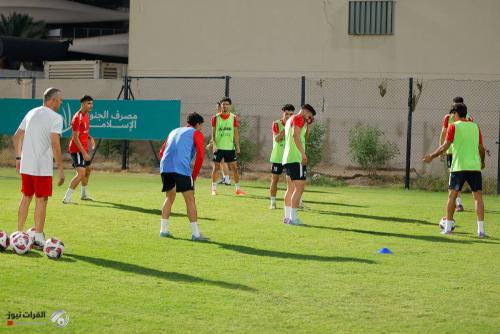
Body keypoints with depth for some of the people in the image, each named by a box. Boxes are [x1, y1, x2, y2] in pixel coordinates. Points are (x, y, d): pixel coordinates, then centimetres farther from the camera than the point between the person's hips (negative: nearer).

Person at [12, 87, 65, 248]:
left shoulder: (31, 113, 13)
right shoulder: (56, 117, -9)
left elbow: (16, 137, 16)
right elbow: (55, 143, -18)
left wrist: (18, 158, 24)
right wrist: (60, 168, -16)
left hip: (25, 165, 7)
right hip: (43, 167, -7)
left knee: (26, 197, 16)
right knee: (41, 200, 1)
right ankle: (38, 237, 3)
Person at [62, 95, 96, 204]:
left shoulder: (86, 115, 10)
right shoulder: (78, 118, -19)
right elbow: (75, 138, -21)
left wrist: (90, 138, 3)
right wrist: (84, 153, -24)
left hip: (83, 149, 10)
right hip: (77, 149, -10)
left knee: (87, 170, 22)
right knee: (81, 173, -19)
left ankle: (84, 195, 40)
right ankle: (67, 198, -18)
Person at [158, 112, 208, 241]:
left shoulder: (174, 131, 30)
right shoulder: (196, 133, 12)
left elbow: (162, 152, 27)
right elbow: (200, 155, -1)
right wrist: (194, 175, 6)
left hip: (165, 168, 6)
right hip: (181, 169, -6)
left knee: (169, 198, 21)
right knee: (190, 200, -2)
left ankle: (163, 230, 19)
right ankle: (195, 233, -6)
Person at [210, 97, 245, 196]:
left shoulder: (234, 118, 2)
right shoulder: (215, 117, 0)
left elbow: (236, 133, 5)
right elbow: (213, 133, 0)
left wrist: (237, 146, -1)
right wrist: (214, 145, -10)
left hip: (230, 147, 1)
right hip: (218, 147, -1)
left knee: (234, 167, 0)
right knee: (216, 167, 2)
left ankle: (238, 189, 6)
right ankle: (214, 188, 11)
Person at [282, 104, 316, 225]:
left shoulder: (290, 119, 24)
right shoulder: (298, 118, -6)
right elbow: (295, 135, -22)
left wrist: (307, 125, 21)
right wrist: (303, 153, -27)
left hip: (288, 159, 10)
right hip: (296, 158, -10)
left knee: (291, 188, 14)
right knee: (299, 187, -11)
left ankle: (287, 216, 15)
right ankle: (293, 217, -15)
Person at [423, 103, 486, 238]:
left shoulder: (453, 126, -1)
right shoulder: (475, 126, 11)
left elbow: (445, 146, -7)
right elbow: (481, 148, 14)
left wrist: (432, 156, 3)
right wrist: (482, 162, 31)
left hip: (458, 167, -3)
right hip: (475, 166, 3)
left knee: (452, 195, 7)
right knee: (478, 197, 2)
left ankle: (448, 227, 9)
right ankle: (481, 229, -5)